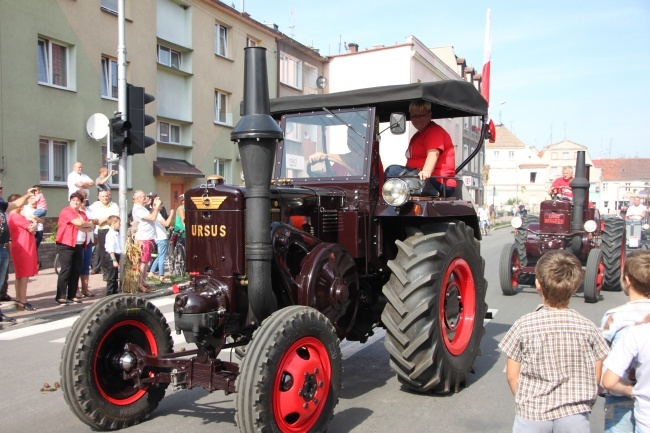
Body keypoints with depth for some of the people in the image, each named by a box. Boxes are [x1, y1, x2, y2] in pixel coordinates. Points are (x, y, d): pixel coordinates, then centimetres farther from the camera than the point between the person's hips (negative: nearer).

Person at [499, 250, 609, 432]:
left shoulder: (524, 325, -13)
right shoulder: (587, 328, -9)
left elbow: (512, 375, -6)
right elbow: (595, 377, 0)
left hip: (531, 416, -1)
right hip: (574, 416, 1)